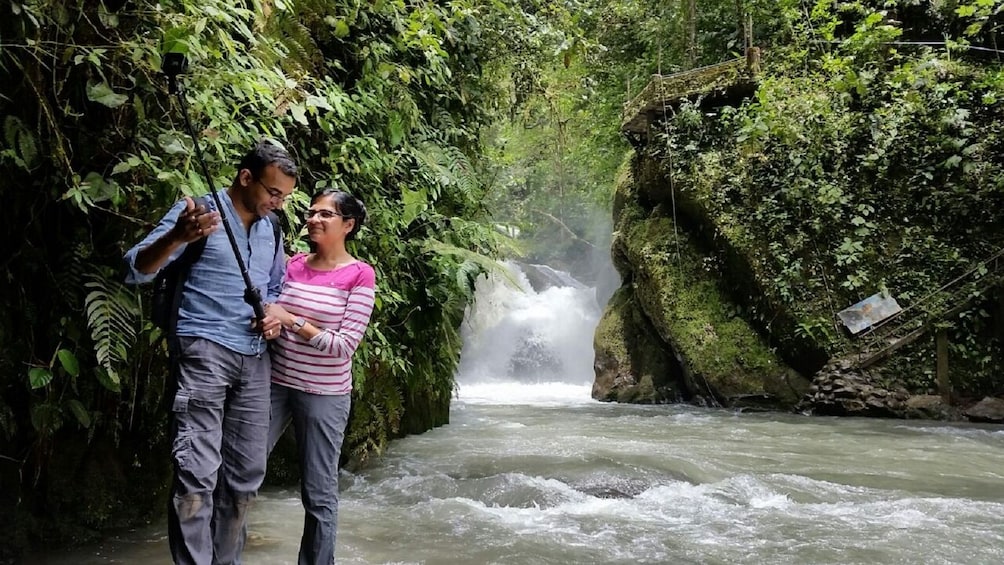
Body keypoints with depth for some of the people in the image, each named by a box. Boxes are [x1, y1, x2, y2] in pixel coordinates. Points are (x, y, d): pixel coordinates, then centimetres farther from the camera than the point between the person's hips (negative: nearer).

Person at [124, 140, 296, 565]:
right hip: (203, 351, -6)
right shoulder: (198, 210, -5)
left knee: (246, 471, 8)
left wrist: (275, 315, 5)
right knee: (197, 471, -13)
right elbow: (137, 270, -12)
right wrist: (177, 236, -32)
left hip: (255, 359, 7)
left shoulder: (271, 229, 15)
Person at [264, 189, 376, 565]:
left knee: (319, 494, 4)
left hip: (324, 395, -4)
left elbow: (345, 345, -13)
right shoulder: (294, 264, 7)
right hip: (274, 383, 4)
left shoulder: (360, 275, -7)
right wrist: (266, 320, -8)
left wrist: (290, 320, -20)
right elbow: (274, 317, 15)